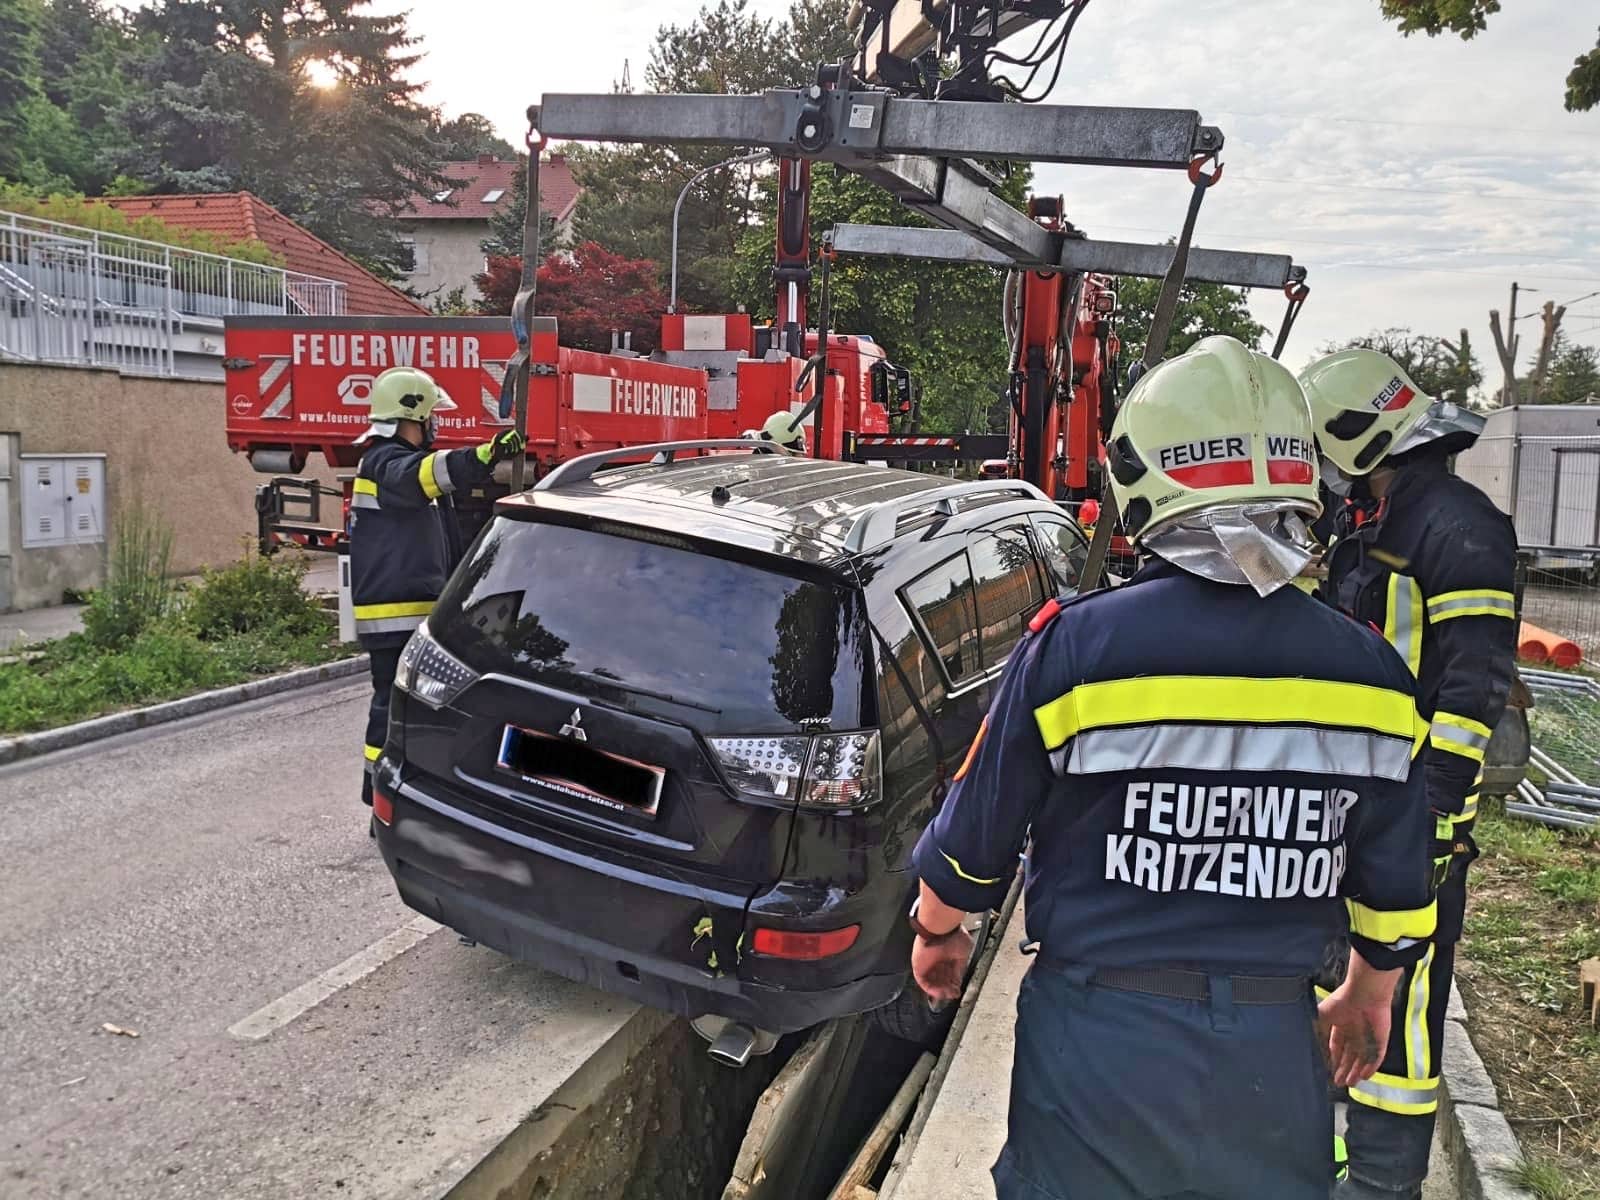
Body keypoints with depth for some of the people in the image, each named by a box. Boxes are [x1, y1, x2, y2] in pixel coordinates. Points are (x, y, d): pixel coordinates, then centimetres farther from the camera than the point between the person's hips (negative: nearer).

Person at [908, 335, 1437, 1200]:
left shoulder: (1074, 645, -16)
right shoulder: (1367, 672, -5)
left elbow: (974, 837, -6)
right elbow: (1395, 884, 6)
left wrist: (937, 931, 14)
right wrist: (1368, 998, 24)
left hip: (1101, 1039, -2)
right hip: (1274, 1052, 3)